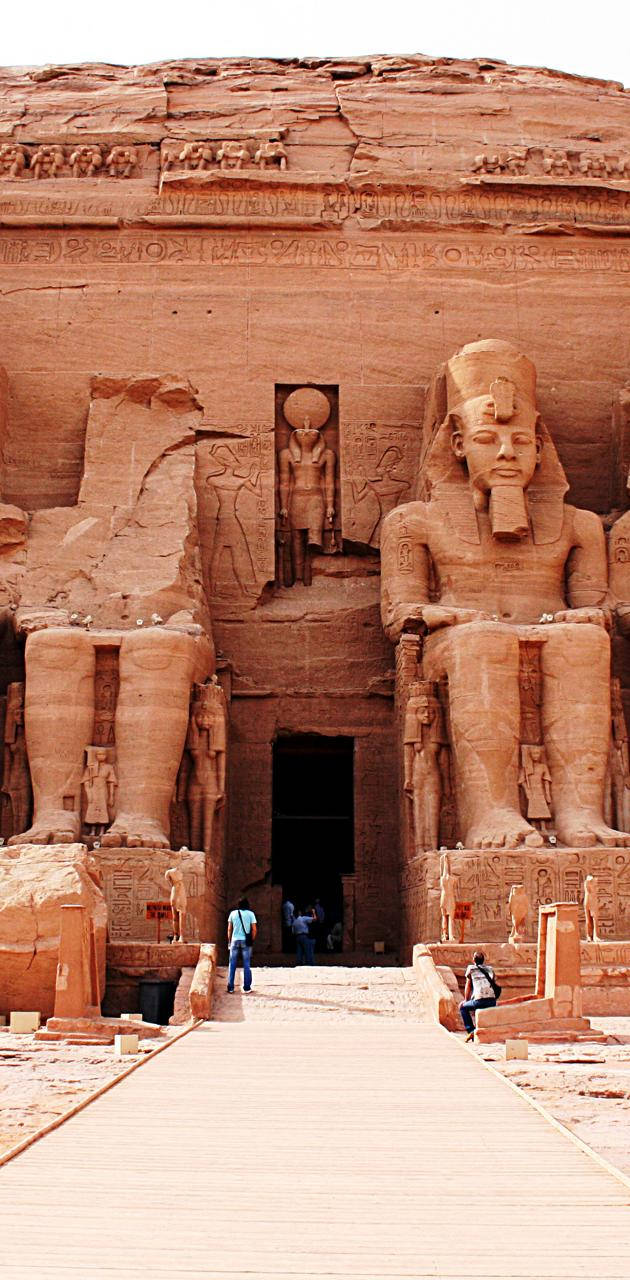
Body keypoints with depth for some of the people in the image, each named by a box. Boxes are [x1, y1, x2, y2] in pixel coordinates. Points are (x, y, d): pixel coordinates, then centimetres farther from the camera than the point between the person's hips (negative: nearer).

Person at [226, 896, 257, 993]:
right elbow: (254, 929, -4)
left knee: (232, 964, 7)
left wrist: (229, 941, 12)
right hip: (246, 941, -1)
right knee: (246, 965, 5)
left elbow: (229, 929, 5)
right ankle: (247, 987, 5)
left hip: (235, 941, 1)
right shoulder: (250, 914, -1)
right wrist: (252, 940, 8)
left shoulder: (233, 913, 4)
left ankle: (230, 987, 6)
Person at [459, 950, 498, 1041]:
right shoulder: (490, 969, 21)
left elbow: (468, 986, 19)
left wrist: (466, 1000, 32)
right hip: (492, 1001, 4)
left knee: (462, 1007, 21)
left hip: (479, 1001, -4)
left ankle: (471, 1031, 7)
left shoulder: (471, 968, 12)